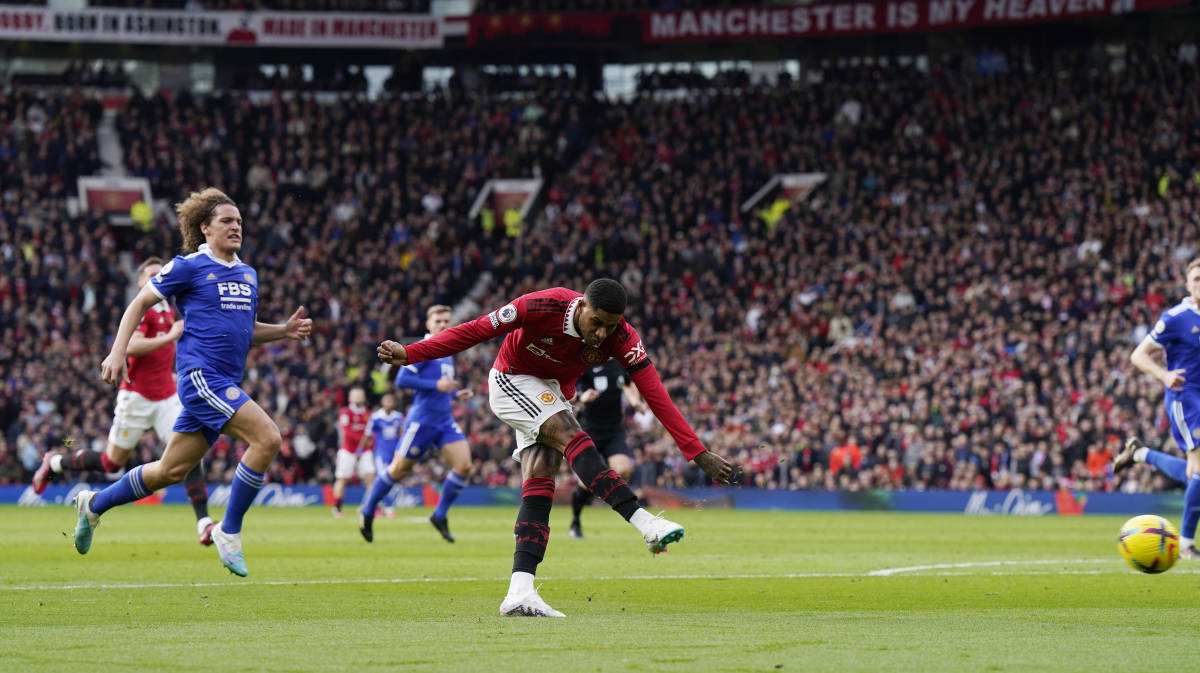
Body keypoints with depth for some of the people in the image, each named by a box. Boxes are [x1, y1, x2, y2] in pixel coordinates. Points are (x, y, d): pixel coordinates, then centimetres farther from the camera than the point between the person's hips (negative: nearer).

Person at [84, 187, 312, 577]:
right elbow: (139, 303, 3)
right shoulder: (189, 267, -4)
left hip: (224, 383, 8)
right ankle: (230, 532, -12)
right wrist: (118, 352, -5)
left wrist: (285, 330, 11)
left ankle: (94, 504, 30)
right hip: (200, 373, -8)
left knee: (172, 470, 12)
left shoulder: (248, 275, 17)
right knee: (266, 438, -21)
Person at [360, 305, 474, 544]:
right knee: (398, 470, 2)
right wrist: (436, 385, -23)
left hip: (445, 421, 7)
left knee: (464, 465, -9)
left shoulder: (447, 352, 15)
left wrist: (456, 394, 10)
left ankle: (440, 516, 6)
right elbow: (402, 380, -19)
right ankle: (367, 513, 21)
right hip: (422, 420, -7)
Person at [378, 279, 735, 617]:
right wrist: (410, 353, -20)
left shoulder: (621, 338, -22)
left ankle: (519, 594, -18)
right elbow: (475, 330, -20)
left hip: (553, 395, 4)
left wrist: (699, 453, -29)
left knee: (540, 479, -10)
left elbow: (656, 395, -23)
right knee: (572, 437, -26)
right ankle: (644, 522, -32)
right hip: (511, 381, -4)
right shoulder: (539, 306, -31)